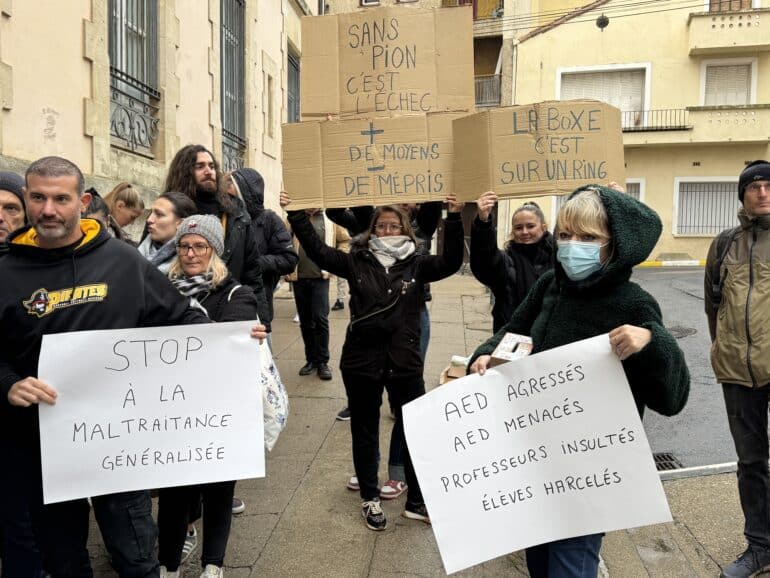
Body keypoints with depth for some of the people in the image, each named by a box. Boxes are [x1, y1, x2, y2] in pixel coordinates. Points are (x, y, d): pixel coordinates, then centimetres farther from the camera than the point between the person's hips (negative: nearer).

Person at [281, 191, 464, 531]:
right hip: (361, 360, 0)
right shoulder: (357, 261, 2)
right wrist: (297, 214, -15)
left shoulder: (416, 264, 2)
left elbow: (451, 262, -12)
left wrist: (454, 219, -21)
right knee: (365, 431, 13)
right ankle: (370, 498, 31)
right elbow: (318, 251, -6)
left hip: (405, 362, 0)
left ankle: (417, 501, 26)